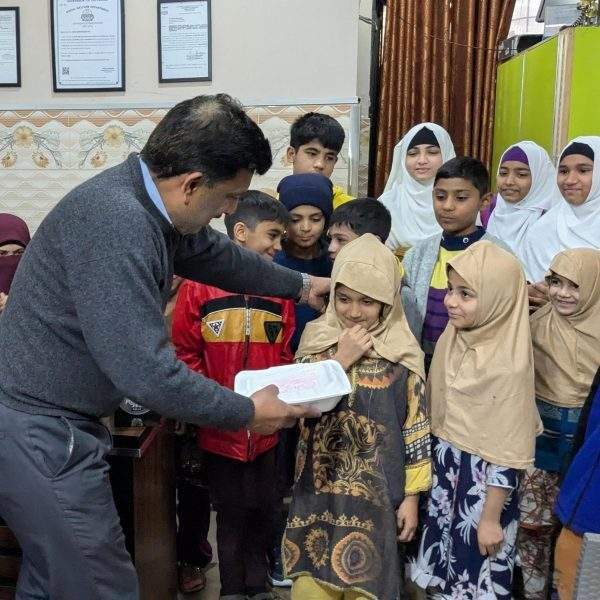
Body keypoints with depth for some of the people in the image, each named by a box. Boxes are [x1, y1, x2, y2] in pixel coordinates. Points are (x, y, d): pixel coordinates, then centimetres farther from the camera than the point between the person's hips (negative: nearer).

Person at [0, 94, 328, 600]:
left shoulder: (152, 204, 2)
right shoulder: (114, 221, -28)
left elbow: (219, 255, 21)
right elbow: (146, 371, -30)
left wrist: (300, 284, 34)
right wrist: (247, 412, -15)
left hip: (50, 424, 9)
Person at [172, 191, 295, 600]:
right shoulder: (199, 286, -8)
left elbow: (284, 357, 9)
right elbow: (185, 356, -7)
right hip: (220, 429, -3)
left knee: (263, 509, 16)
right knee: (231, 512, 12)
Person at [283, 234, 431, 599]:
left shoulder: (402, 352, -8)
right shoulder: (317, 337, -2)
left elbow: (416, 426, -4)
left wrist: (411, 495, -2)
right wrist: (341, 360, -16)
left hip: (375, 490, -1)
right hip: (318, 484, 2)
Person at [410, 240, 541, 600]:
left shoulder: (510, 365, -25)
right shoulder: (450, 337, -6)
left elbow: (508, 454, -19)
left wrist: (491, 517, -13)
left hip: (483, 478, -6)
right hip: (443, 466, 6)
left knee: (476, 569, 12)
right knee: (443, 551, 21)